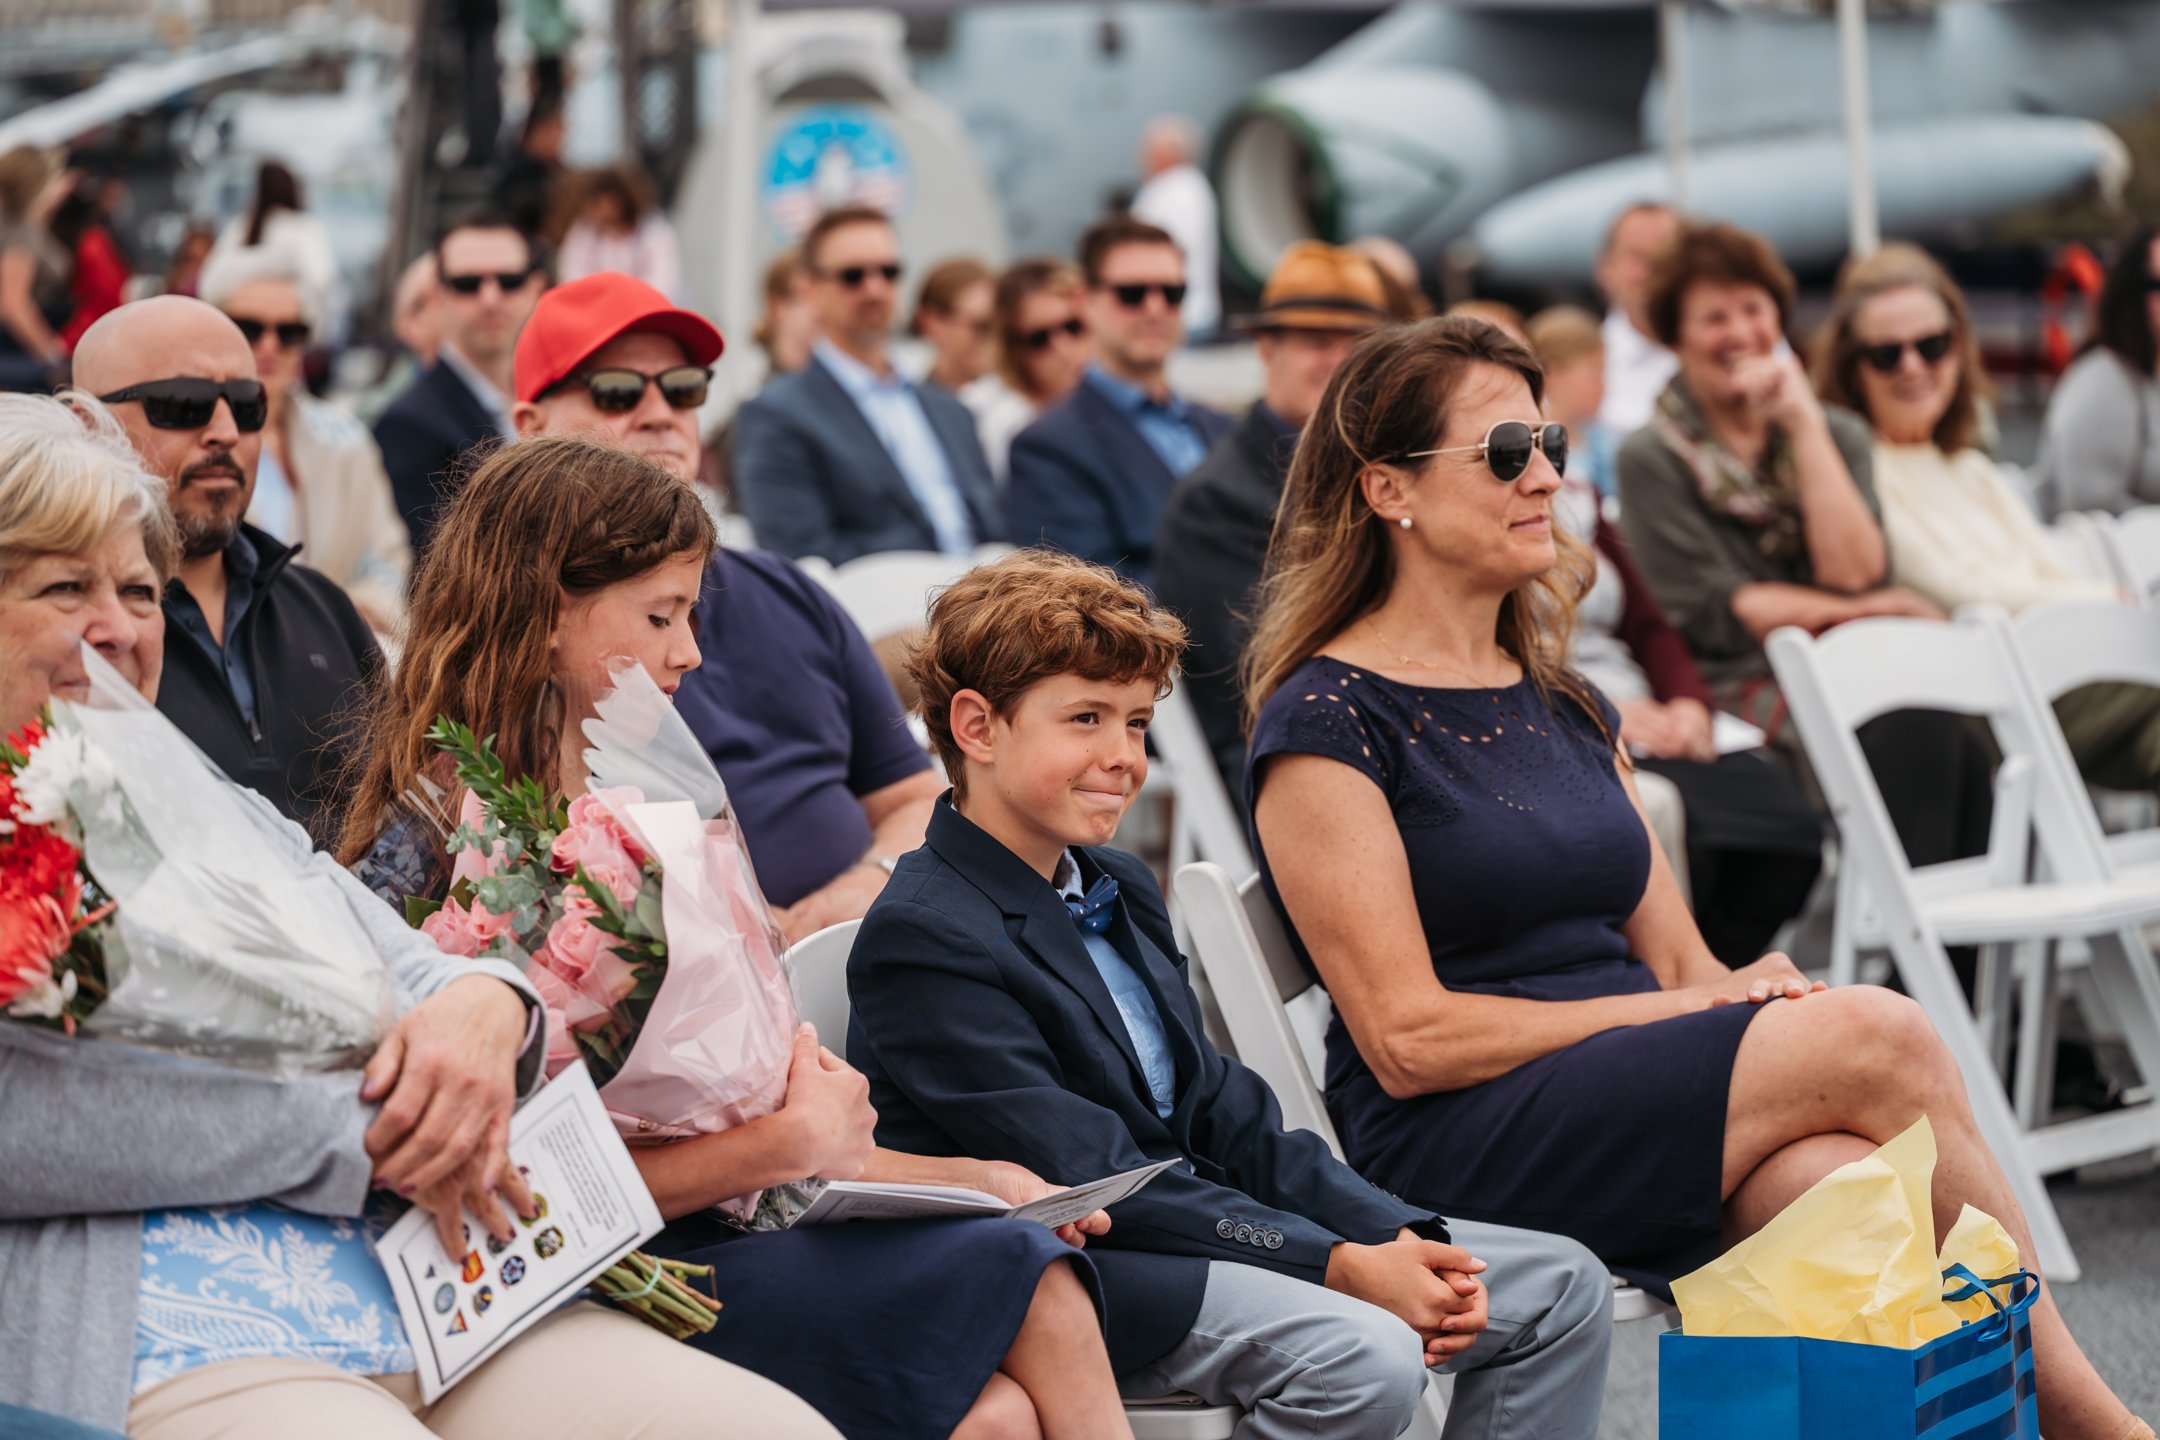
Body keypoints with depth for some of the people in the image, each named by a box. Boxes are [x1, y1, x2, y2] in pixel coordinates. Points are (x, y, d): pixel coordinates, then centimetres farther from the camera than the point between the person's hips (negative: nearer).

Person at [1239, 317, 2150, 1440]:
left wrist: (1750, 993, -7)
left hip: (1639, 1097, 6)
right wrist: (1680, 1010, -12)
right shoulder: (1326, 719, -3)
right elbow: (1408, 1039, -10)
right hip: (1458, 1149, -6)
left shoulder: (1563, 704, 21)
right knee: (1876, 1034, -23)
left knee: (1850, 1176, -29)